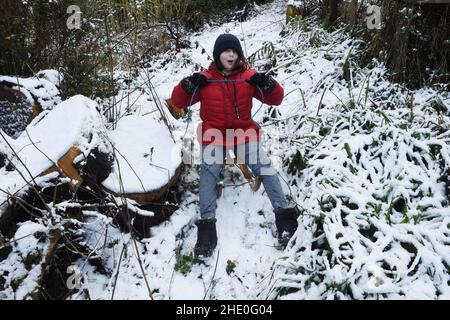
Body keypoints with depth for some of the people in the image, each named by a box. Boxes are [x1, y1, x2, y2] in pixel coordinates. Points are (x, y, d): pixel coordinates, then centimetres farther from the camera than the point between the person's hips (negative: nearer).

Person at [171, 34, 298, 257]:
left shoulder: (249, 77, 6)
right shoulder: (204, 79, 5)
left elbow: (276, 99, 7)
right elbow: (178, 102, 6)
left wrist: (268, 85, -15)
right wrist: (189, 85, -13)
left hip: (244, 133, 1)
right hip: (213, 135, 0)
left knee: (264, 166, -22)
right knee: (208, 171, -26)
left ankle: (283, 214, -17)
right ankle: (207, 226, -29)